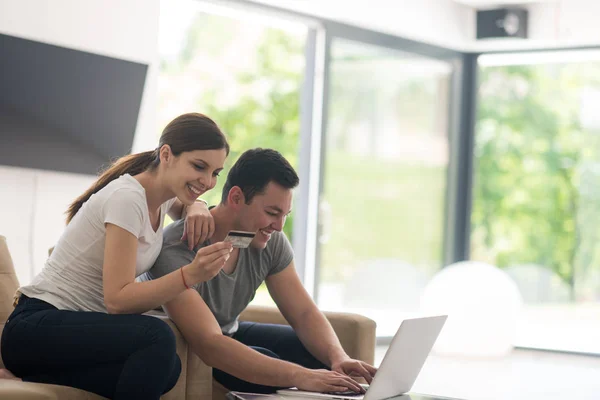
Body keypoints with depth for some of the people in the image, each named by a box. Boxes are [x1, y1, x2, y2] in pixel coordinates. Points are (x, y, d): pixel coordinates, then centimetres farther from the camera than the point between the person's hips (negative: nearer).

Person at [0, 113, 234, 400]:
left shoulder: (160, 195, 6)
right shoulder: (127, 198, -19)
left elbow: (183, 202, 33)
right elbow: (117, 299, -24)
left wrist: (195, 208, 7)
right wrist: (190, 275, -37)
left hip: (78, 326, 10)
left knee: (167, 367, -18)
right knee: (156, 337, -32)